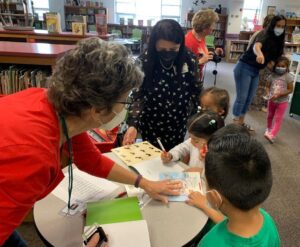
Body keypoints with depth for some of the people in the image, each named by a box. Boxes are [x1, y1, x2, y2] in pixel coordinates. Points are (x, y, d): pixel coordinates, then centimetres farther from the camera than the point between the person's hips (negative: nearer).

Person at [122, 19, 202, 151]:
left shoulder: (189, 60, -11)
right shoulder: (144, 62, -17)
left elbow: (196, 91, 0)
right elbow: (138, 96, -14)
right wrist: (133, 124, -25)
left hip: (178, 125, 2)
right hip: (152, 125, -1)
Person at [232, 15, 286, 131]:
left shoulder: (278, 41, 8)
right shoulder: (265, 34, -15)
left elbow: (273, 57, 16)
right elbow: (256, 46, -37)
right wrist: (259, 54, -58)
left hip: (256, 71, 8)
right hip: (244, 68, -8)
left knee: (249, 99, 14)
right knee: (241, 98, -5)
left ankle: (241, 122, 27)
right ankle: (235, 124, 5)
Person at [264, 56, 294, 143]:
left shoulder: (288, 77, -14)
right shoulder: (272, 75, -4)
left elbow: (290, 90, -15)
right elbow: (268, 87, 3)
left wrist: (278, 94, -25)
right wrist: (268, 94, -18)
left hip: (282, 102, -4)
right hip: (271, 100, 5)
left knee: (278, 119, -6)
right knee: (270, 116, 20)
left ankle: (272, 135, -13)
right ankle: (268, 129, 43)